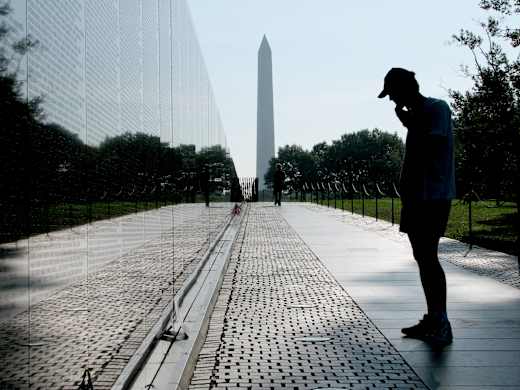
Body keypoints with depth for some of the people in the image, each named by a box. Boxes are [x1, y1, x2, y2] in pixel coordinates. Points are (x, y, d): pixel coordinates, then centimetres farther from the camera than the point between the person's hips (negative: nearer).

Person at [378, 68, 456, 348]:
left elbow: (432, 147, -21)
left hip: (433, 196, -9)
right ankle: (432, 319, 16)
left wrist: (406, 121, -10)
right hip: (415, 197, 9)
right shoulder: (415, 114, 18)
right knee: (422, 257, 10)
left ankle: (442, 324, -8)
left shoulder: (437, 108, -8)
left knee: (428, 257, -12)